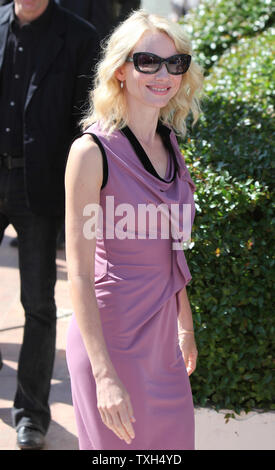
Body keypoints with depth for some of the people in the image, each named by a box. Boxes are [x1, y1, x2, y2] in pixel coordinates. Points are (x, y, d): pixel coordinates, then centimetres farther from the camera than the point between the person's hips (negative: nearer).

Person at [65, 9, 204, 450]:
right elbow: (79, 274, -19)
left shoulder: (169, 145, 4)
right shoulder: (92, 151, -17)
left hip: (162, 336, 7)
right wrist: (105, 375, -22)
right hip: (111, 338, -7)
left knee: (174, 439, 15)